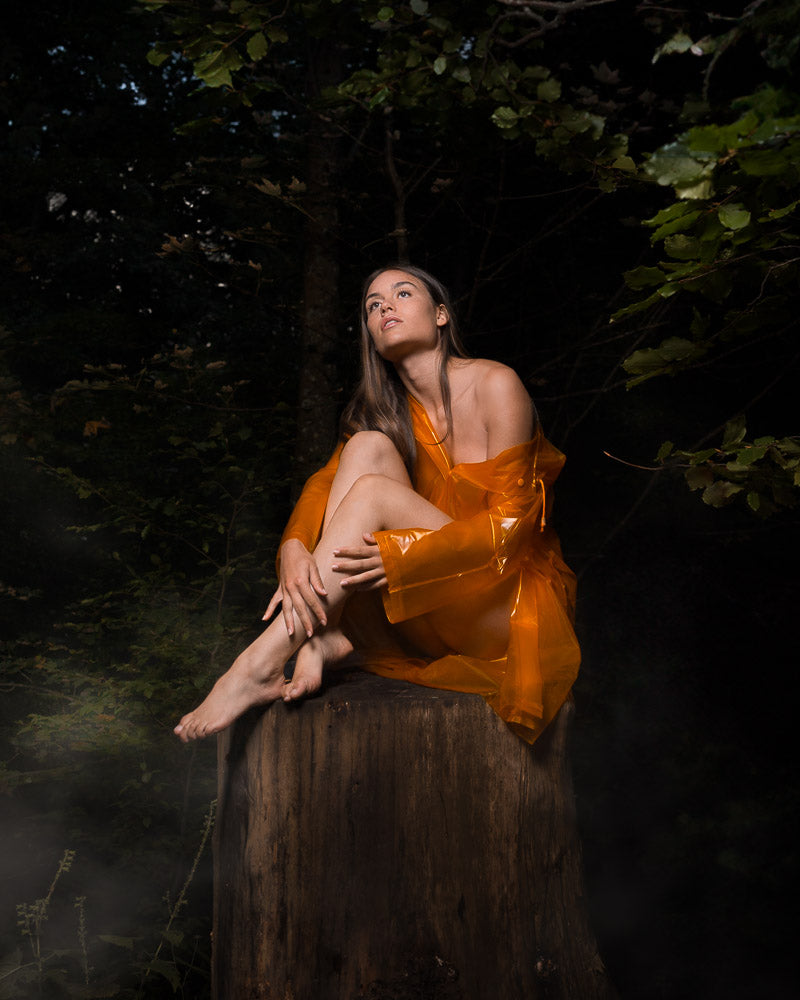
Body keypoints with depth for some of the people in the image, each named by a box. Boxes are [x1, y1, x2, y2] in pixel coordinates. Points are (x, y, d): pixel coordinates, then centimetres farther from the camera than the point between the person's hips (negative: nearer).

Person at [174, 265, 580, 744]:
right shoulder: (387, 410, 8)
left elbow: (510, 523, -16)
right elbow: (327, 481, -5)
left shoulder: (495, 384, -10)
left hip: (515, 598, -5)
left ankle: (258, 668, -29)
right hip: (439, 605, 5)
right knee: (369, 446, -14)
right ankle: (320, 637, -25)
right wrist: (294, 547, -28)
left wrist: (401, 556, -28)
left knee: (372, 491, -25)